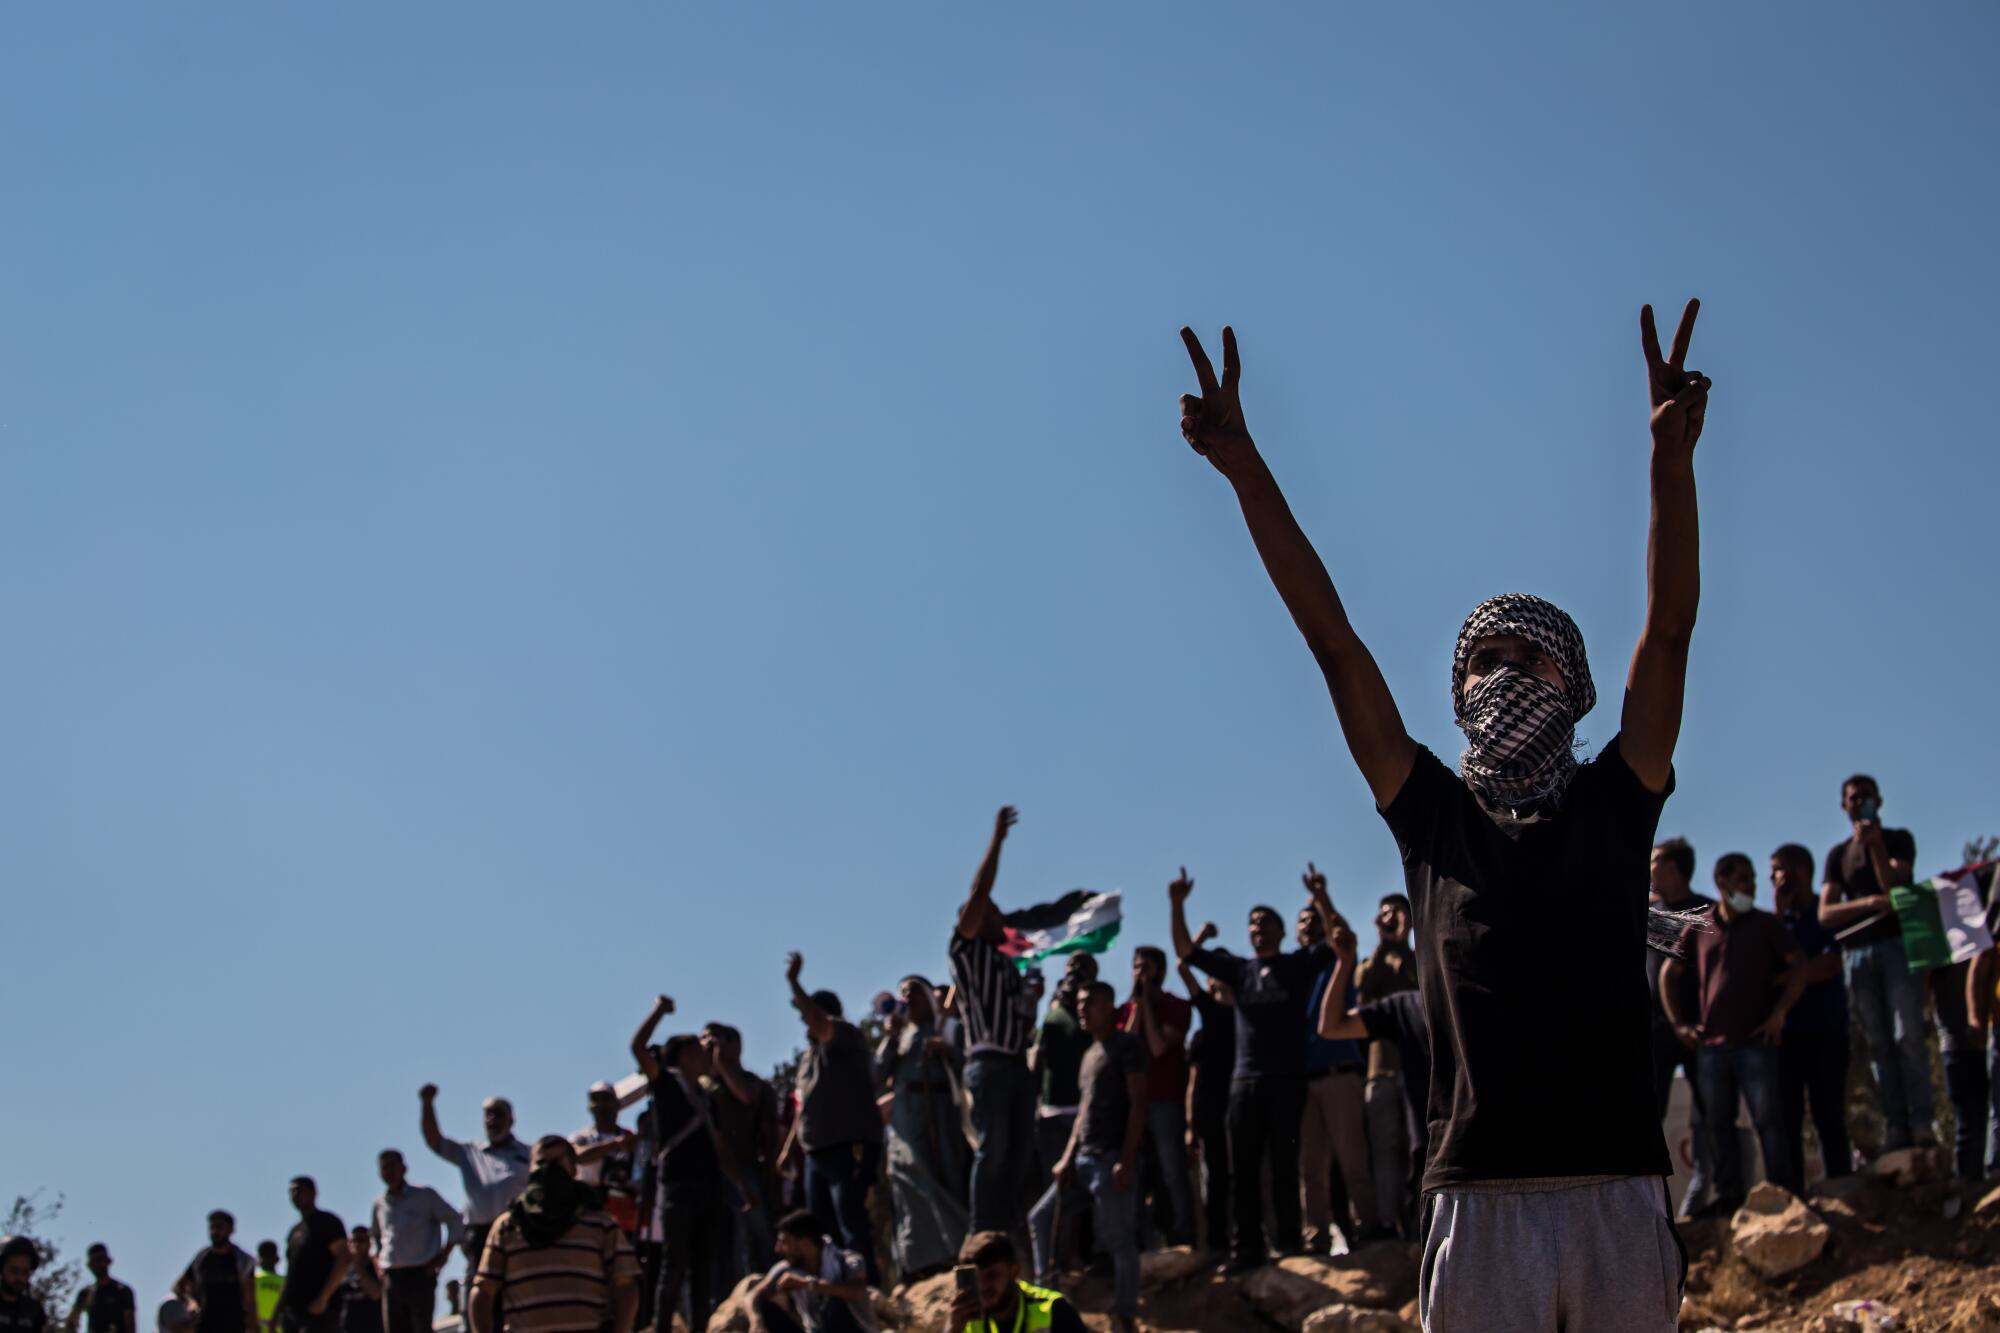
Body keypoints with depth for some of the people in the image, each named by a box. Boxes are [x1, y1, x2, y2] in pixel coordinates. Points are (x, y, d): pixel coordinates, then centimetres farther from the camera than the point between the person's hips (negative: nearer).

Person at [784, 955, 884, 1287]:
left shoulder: (847, 1037, -3)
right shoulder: (809, 1055, 24)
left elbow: (817, 1023, -24)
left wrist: (793, 983, -18)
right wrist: (792, 1147, 22)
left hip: (849, 1148, -9)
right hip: (816, 1152, 9)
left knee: (852, 1228, -14)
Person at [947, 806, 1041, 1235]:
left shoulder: (1006, 963, 25)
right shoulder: (966, 951, 4)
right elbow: (978, 893, -5)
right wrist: (997, 839, -5)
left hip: (1018, 1065, 7)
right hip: (989, 1063, -7)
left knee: (1019, 1153, 5)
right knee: (992, 1152, -10)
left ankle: (1007, 1233, 9)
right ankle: (984, 1237, -8)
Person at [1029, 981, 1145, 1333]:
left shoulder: (1126, 1045, -6)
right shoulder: (1089, 1053, 20)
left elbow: (1138, 1103, -12)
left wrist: (1127, 1159, -19)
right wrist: (1068, 1156, 11)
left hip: (1113, 1158, -9)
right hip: (1084, 1158, 9)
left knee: (1119, 1241, -7)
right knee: (1040, 1217, 10)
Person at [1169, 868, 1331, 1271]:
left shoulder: (1300, 964, 6)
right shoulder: (1238, 969, 13)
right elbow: (1185, 951, 11)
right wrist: (1178, 906, 0)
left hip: (1287, 1080, -3)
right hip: (1244, 1080, 3)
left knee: (1283, 1165, -1)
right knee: (1243, 1167, 2)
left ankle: (1290, 1241, 4)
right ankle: (1246, 1248, 5)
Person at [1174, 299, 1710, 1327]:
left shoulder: (1614, 802, 9)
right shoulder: (1432, 812, 9)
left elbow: (1670, 627, 0)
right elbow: (1332, 638, 5)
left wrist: (1672, 457, -13)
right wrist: (1243, 466, 1)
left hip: (1622, 1192, 0)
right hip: (1480, 1195, 0)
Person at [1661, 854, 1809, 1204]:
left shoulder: (1766, 925, 6)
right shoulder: (1700, 929, 12)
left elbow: (1799, 967, -1)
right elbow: (1668, 974, 18)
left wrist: (1779, 1013, -8)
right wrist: (1679, 1022, 10)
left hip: (1755, 1042, -3)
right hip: (1710, 1044, 3)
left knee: (1768, 1120, -7)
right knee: (1718, 1123, 4)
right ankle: (1728, 1196, 9)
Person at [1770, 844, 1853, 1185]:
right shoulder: (1778, 920, 17)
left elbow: (1830, 965, -6)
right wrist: (1778, 915, -1)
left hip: (1825, 1031, -3)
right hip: (1785, 1032, 3)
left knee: (1829, 1118, -4)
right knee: (1787, 1119, -3)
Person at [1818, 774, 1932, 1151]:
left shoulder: (1898, 839, 11)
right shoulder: (1838, 854, 18)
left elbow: (1893, 886, -6)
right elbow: (1826, 914, 6)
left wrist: (1875, 845, -15)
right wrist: (1872, 902, -9)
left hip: (1897, 943, -3)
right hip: (1857, 953, 3)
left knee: (1907, 1035, -14)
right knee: (1877, 1043, -4)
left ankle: (1921, 1123, -16)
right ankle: (1895, 1126, -6)